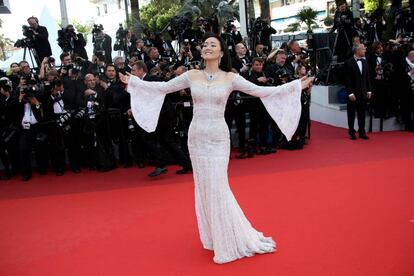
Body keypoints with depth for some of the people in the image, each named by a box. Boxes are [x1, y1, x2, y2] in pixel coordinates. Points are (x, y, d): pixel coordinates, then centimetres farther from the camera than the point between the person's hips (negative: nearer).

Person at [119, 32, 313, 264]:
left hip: (218, 137, -3)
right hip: (196, 136, 3)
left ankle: (229, 239, 17)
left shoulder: (230, 78, -3)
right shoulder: (192, 76, 4)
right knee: (204, 187, 10)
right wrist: (133, 81, 10)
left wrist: (297, 85, -8)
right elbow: (162, 88, 9)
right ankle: (216, 236, 27)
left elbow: (260, 91, -5)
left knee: (217, 187, -2)